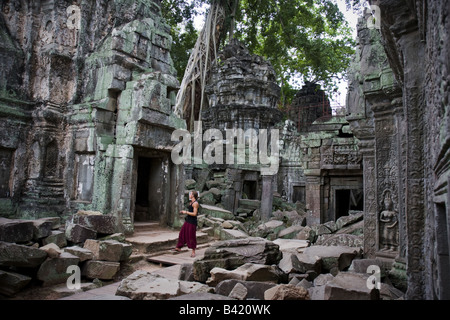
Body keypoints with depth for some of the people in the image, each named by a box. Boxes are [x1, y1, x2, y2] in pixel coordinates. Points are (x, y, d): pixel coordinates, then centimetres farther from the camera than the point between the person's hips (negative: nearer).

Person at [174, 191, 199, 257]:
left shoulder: (195, 203, -16)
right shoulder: (191, 202, 12)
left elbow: (194, 214, -21)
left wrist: (186, 212, -14)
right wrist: (183, 211, 13)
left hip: (192, 222, -9)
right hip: (187, 221, 9)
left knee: (191, 236, -1)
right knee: (182, 234, 14)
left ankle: (193, 252, 10)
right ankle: (179, 248, 27)